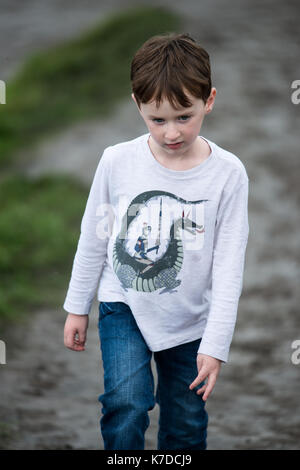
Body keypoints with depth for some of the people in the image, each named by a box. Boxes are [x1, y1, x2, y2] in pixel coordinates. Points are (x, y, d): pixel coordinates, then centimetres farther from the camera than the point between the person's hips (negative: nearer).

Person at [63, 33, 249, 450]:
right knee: (126, 405, -18)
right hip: (124, 308, 0)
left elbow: (229, 266, -12)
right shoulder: (117, 161, -12)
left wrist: (215, 345, -13)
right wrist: (77, 306, 8)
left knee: (185, 425, 13)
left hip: (189, 321, 1)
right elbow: (93, 237, 1)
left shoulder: (228, 173, -14)